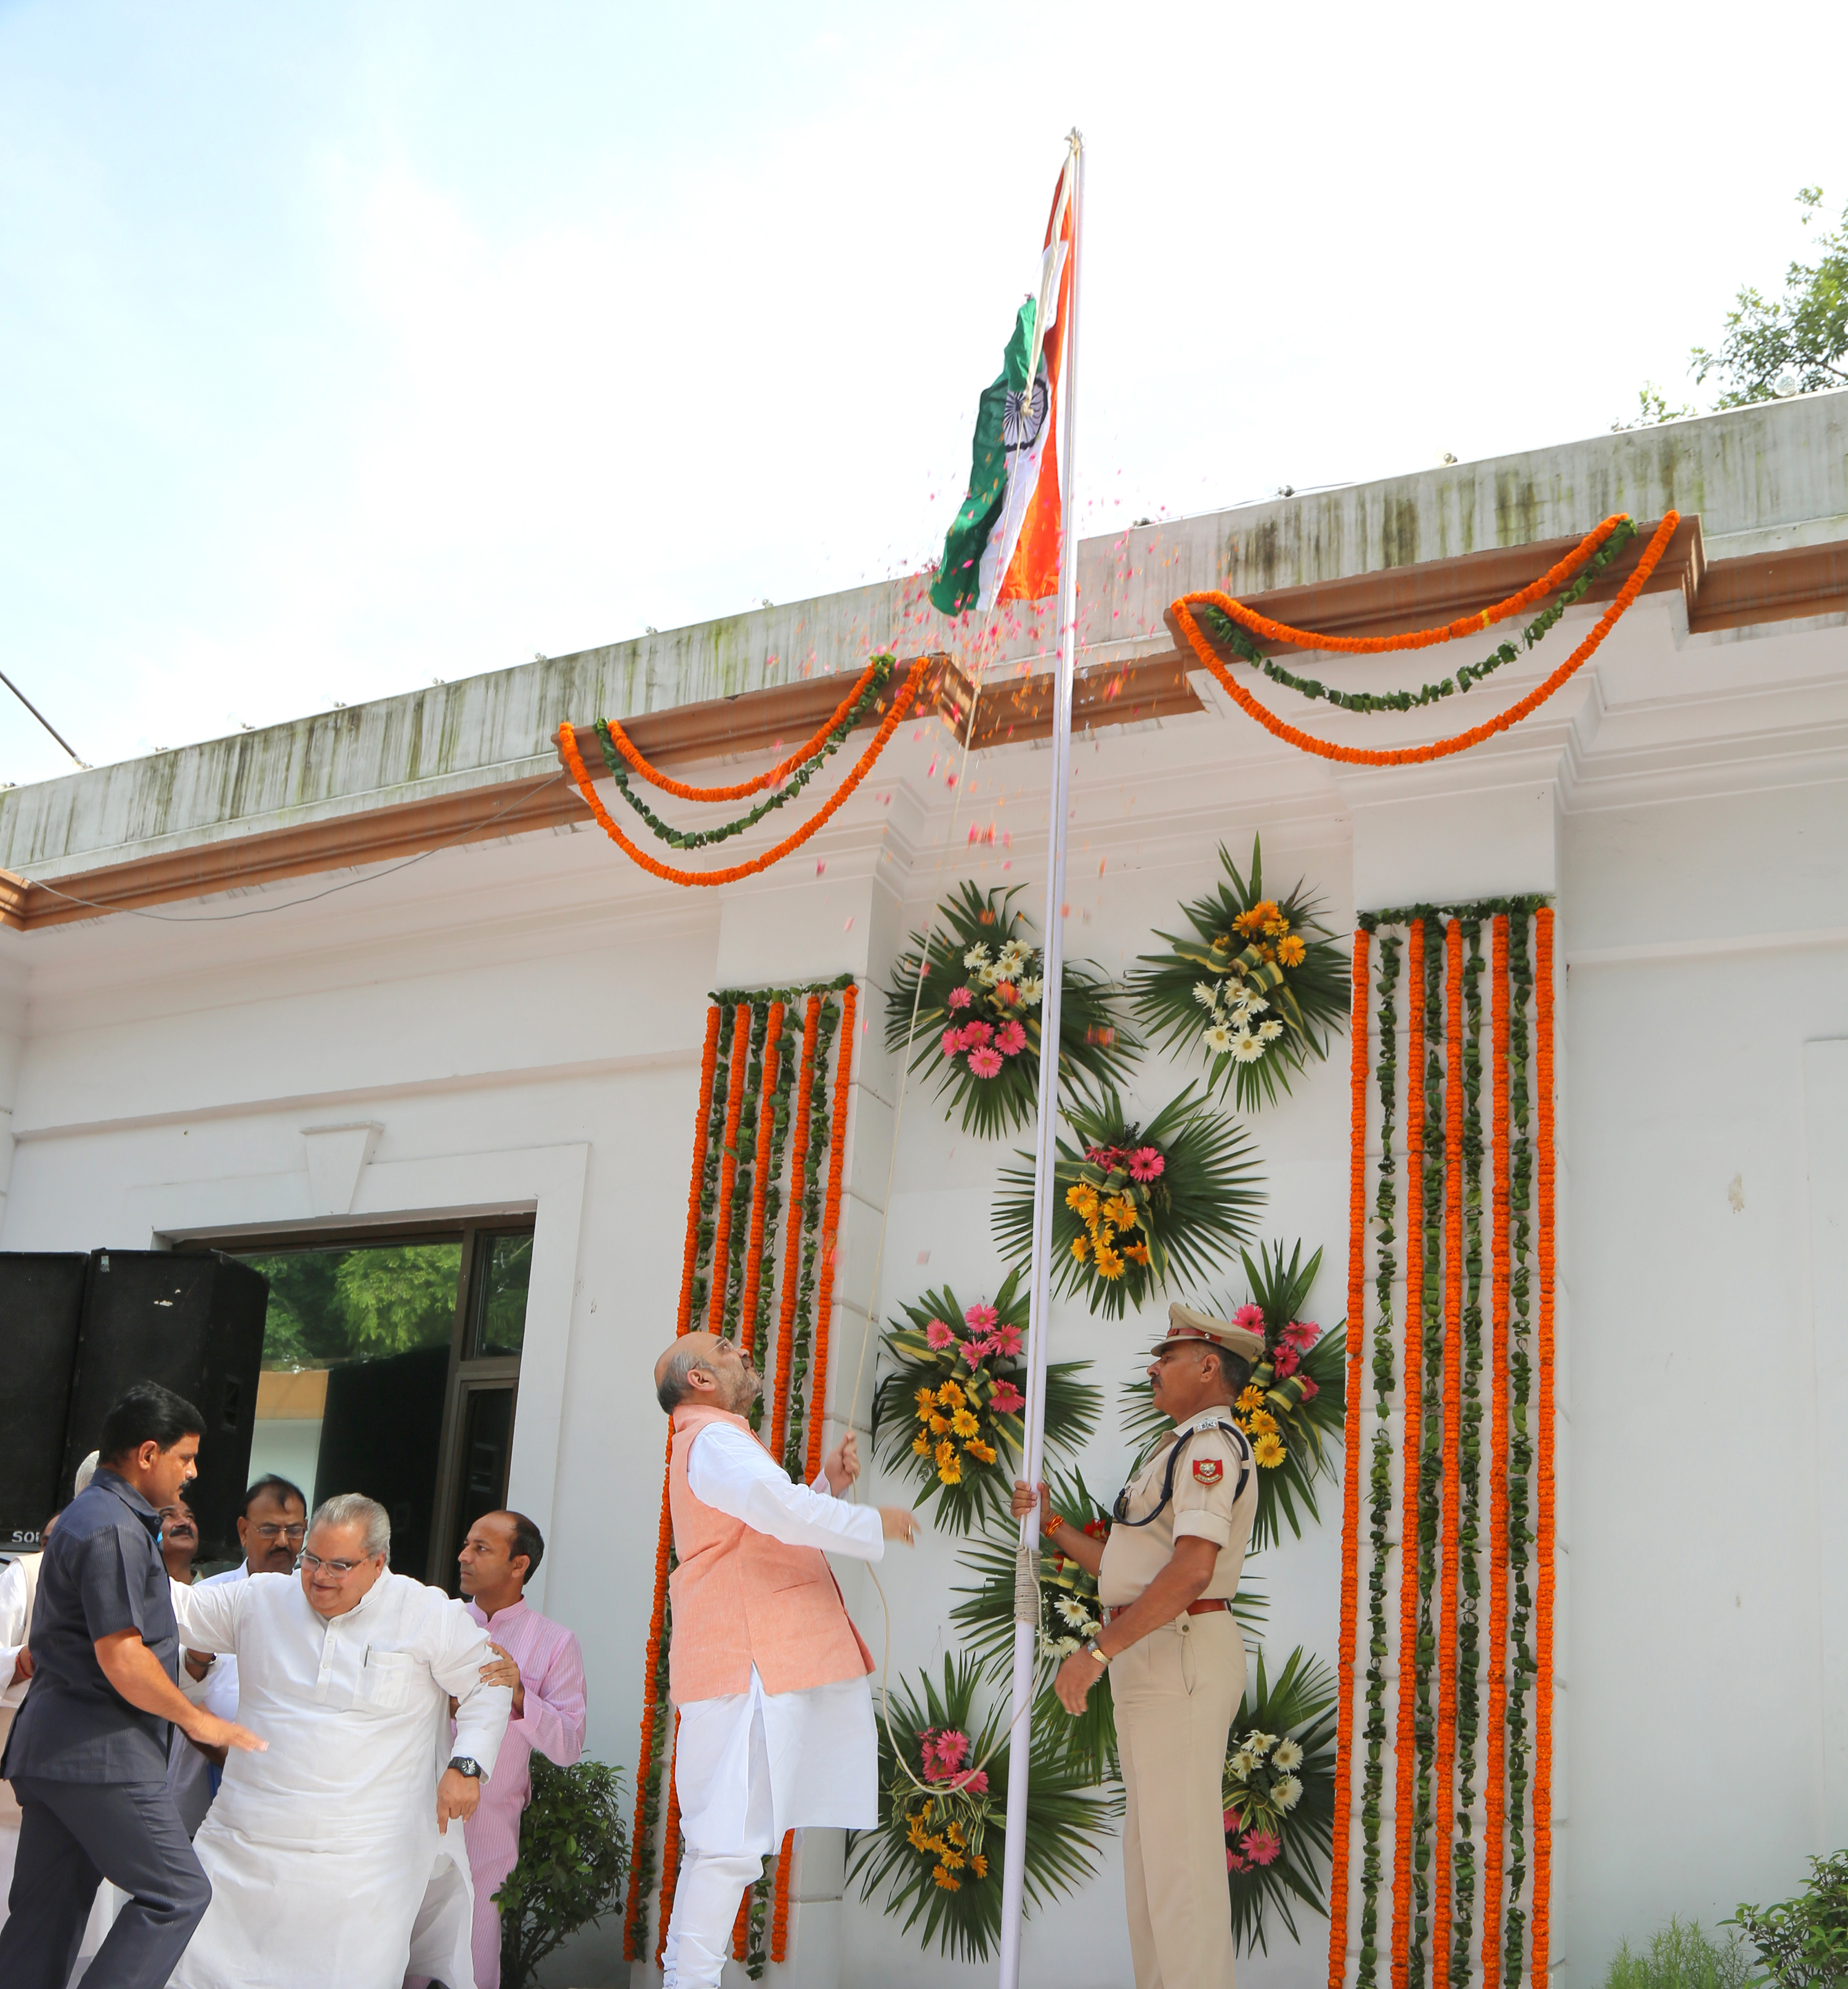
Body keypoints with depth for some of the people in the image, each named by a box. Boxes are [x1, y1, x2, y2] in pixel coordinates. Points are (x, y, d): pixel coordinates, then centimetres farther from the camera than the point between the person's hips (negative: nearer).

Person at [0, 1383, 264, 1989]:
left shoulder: (89, 1514, 18)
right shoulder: (115, 1529, -16)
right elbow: (121, 1657, -21)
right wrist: (199, 1720, -10)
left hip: (50, 1741, 11)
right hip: (100, 1750, -11)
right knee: (176, 1892, -8)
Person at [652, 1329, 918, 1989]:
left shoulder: (721, 1442, 26)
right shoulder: (714, 1440, -10)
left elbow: (779, 1532, 31)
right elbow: (778, 1508, -27)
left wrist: (829, 1483, 16)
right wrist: (874, 1524, -15)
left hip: (761, 1665, 11)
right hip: (746, 1664, -11)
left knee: (733, 1835, 14)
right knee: (733, 1836, -12)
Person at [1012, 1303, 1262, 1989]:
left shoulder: (1211, 1442, -10)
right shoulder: (1187, 1448, 24)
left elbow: (1192, 1568, -24)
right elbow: (1129, 1571, 22)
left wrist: (1097, 1651, -24)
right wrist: (1051, 1524, 19)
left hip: (1182, 1655, -11)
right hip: (1152, 1657, 11)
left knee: (1180, 1853, -9)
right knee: (1151, 1850, 15)